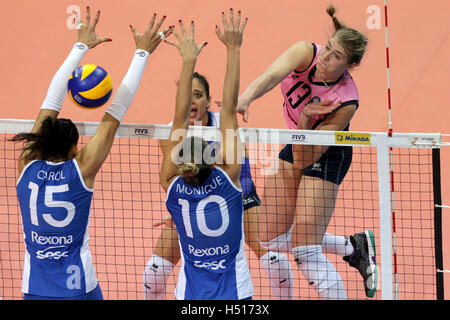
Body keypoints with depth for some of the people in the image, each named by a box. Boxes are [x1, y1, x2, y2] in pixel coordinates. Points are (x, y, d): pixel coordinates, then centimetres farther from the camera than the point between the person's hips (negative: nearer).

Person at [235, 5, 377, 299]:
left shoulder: (346, 102, -32)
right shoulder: (306, 53, -22)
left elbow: (304, 160, -30)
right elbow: (272, 75, -44)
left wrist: (305, 119, -45)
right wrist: (246, 98, -63)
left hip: (325, 156, -6)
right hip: (296, 144, 6)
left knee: (305, 251, -13)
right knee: (272, 238, 12)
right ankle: (354, 247, 28)